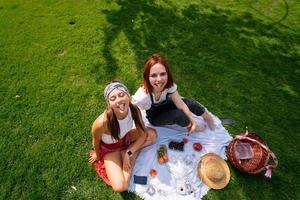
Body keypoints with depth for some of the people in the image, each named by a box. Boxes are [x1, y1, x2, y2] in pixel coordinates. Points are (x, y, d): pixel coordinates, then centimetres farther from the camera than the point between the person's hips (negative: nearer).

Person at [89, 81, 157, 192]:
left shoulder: (134, 110, -28)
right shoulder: (102, 122, -40)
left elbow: (143, 134, -13)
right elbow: (96, 141, -16)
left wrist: (128, 153, -19)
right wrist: (97, 155, 4)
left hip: (125, 138, 4)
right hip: (109, 148, -3)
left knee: (152, 134, -13)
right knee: (120, 187, -16)